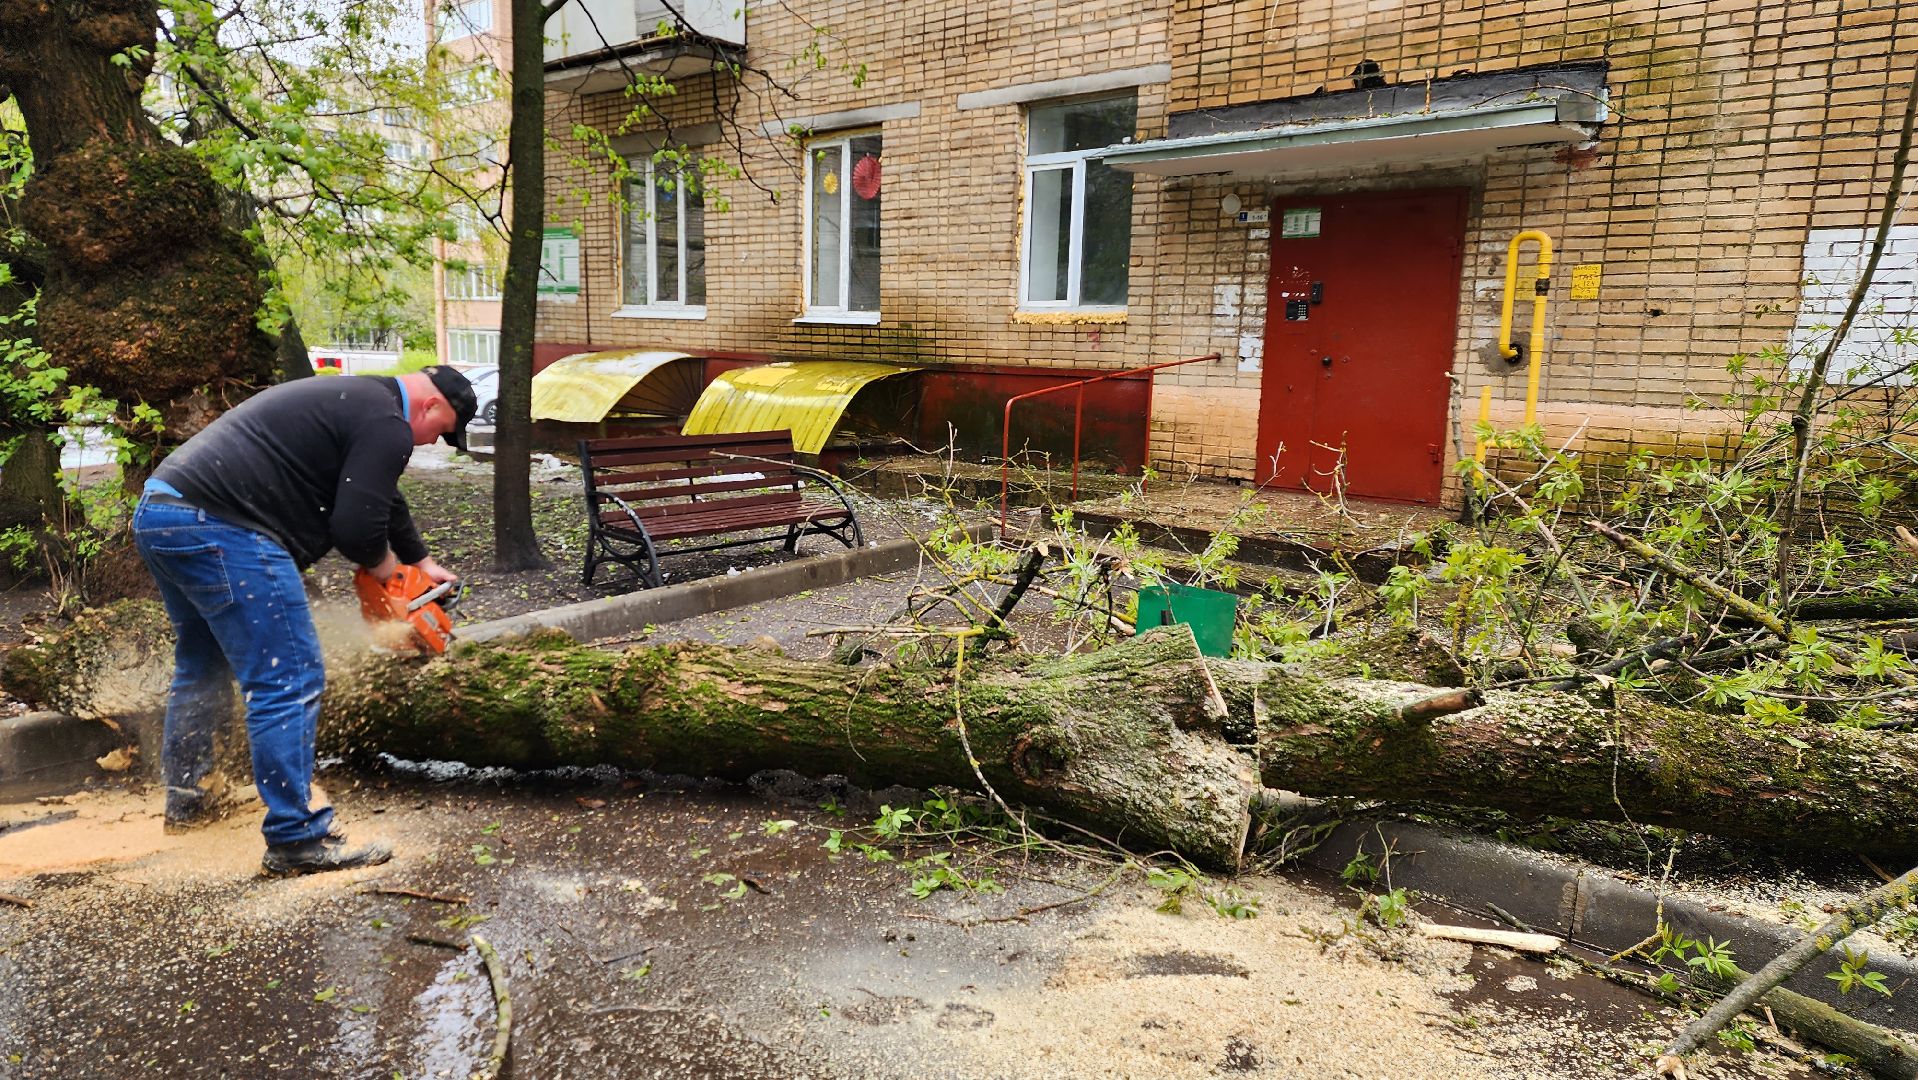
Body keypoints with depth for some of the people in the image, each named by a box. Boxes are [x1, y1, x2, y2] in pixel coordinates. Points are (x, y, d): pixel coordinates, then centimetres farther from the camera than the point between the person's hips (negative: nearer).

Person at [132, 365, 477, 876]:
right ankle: (296, 839, -3)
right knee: (291, 683, -7)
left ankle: (185, 799, 41)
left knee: (201, 665, 27)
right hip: (222, 532, -11)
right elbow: (357, 524, -15)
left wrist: (422, 561, 43)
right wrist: (385, 566, 7)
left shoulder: (352, 397, 24)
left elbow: (381, 497, 36)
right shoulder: (386, 425, -8)